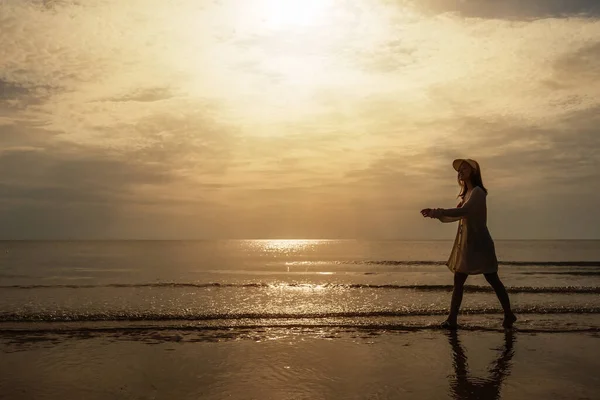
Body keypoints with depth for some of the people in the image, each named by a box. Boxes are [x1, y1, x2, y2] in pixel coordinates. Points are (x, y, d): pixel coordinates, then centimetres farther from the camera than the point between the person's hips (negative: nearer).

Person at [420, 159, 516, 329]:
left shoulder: (477, 192, -10)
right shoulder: (467, 194, 17)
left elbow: (463, 211, -26)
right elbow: (454, 216, 16)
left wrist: (439, 211, -27)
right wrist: (435, 214, 3)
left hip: (479, 243, -9)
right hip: (466, 244, 9)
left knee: (492, 279, 1)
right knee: (458, 281, 5)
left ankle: (509, 315, 14)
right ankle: (452, 319, 7)